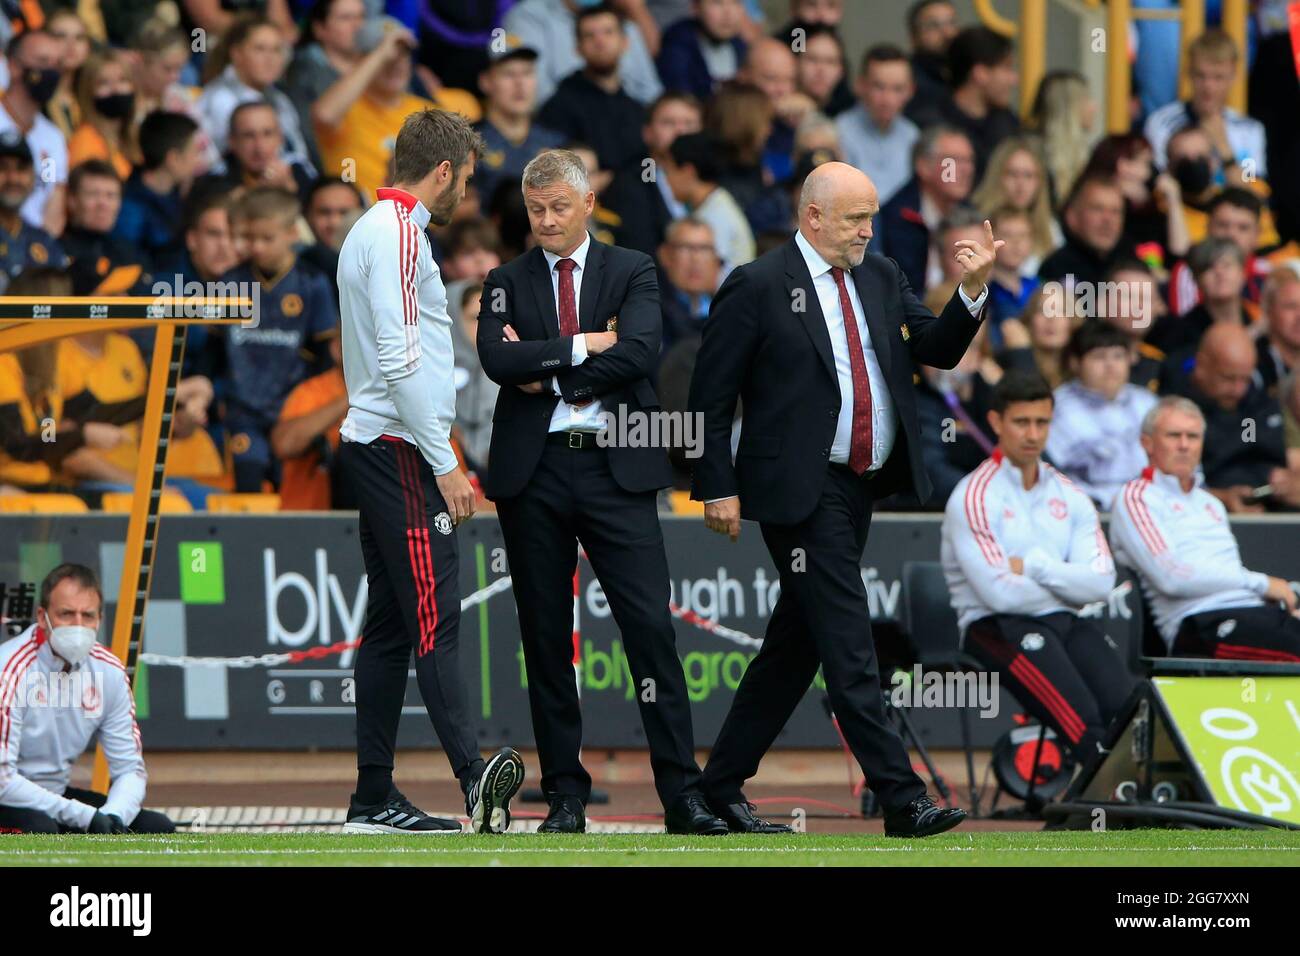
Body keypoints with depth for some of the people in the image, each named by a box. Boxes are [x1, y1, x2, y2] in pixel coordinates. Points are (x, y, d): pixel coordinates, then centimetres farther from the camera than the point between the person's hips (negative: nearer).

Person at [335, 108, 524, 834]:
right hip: (401, 448, -10)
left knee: (392, 623, 8)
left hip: (374, 445, 10)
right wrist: (445, 463, -19)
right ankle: (474, 778, -30)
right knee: (435, 614, -19)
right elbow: (399, 359, -20)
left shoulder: (375, 230, 20)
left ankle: (375, 800, 7)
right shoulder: (400, 235, -12)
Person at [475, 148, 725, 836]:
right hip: (533, 471, 2)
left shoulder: (633, 273, 8)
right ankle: (565, 795, 10)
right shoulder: (507, 282, 11)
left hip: (615, 470, -1)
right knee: (546, 638, 4)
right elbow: (496, 360, -8)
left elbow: (639, 351, -10)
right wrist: (583, 347, -10)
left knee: (651, 627, -8)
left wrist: (549, 377, -8)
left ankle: (681, 793, -8)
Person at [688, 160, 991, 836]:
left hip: (861, 488, 7)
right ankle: (900, 799, -14)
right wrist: (718, 488, -10)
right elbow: (710, 395, -6)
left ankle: (722, 785, 21)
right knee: (849, 646, -11)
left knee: (796, 645, 12)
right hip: (800, 493, -7)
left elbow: (938, 349, 9)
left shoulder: (880, 278, 13)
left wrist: (972, 292, -8)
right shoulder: (758, 288, -7)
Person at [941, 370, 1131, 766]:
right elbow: (1000, 593, -12)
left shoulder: (1070, 496, 16)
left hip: (1068, 625, 5)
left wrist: (1035, 566, -8)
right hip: (997, 629, -5)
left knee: (1128, 706, -25)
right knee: (1083, 718, -31)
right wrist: (1068, 588, 2)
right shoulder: (974, 497, -2)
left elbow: (1101, 583, 3)